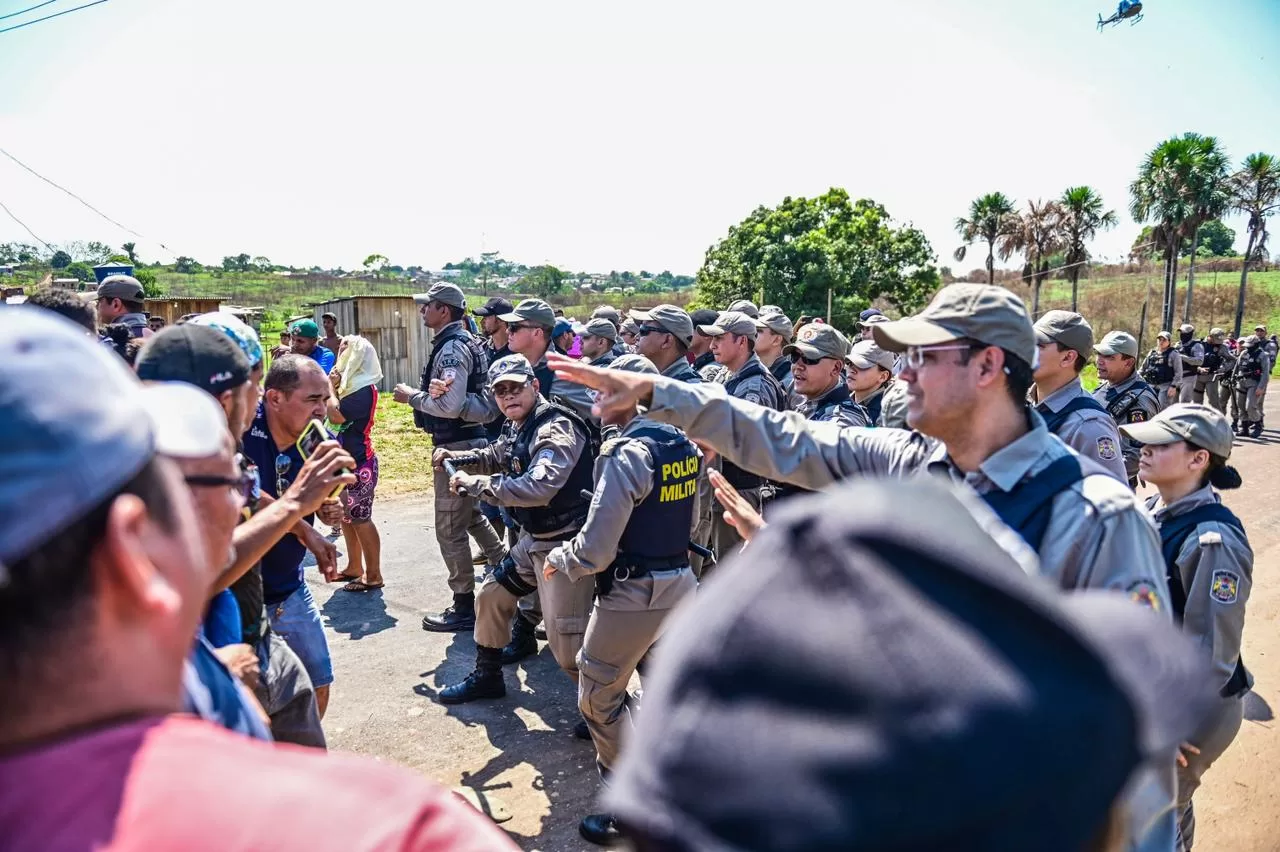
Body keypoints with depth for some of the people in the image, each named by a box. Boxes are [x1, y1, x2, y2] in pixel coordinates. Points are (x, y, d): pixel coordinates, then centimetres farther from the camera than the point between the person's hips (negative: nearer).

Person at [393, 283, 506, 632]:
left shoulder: (452, 348, -18)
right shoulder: (462, 342, 14)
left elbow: (450, 405, -27)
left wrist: (412, 396, -13)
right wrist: (420, 394, 5)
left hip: (457, 445, -10)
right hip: (468, 441, 10)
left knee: (450, 529, 0)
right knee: (473, 517, 23)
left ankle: (464, 608, 11)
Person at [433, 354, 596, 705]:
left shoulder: (556, 428, -21)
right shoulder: (518, 428, 9)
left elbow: (538, 487, -35)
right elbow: (497, 457, 31)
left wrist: (474, 483, -26)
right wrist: (455, 457, 17)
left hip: (565, 544, -10)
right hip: (533, 539, 10)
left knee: (566, 643, -10)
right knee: (491, 595, 21)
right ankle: (487, 676, 41)